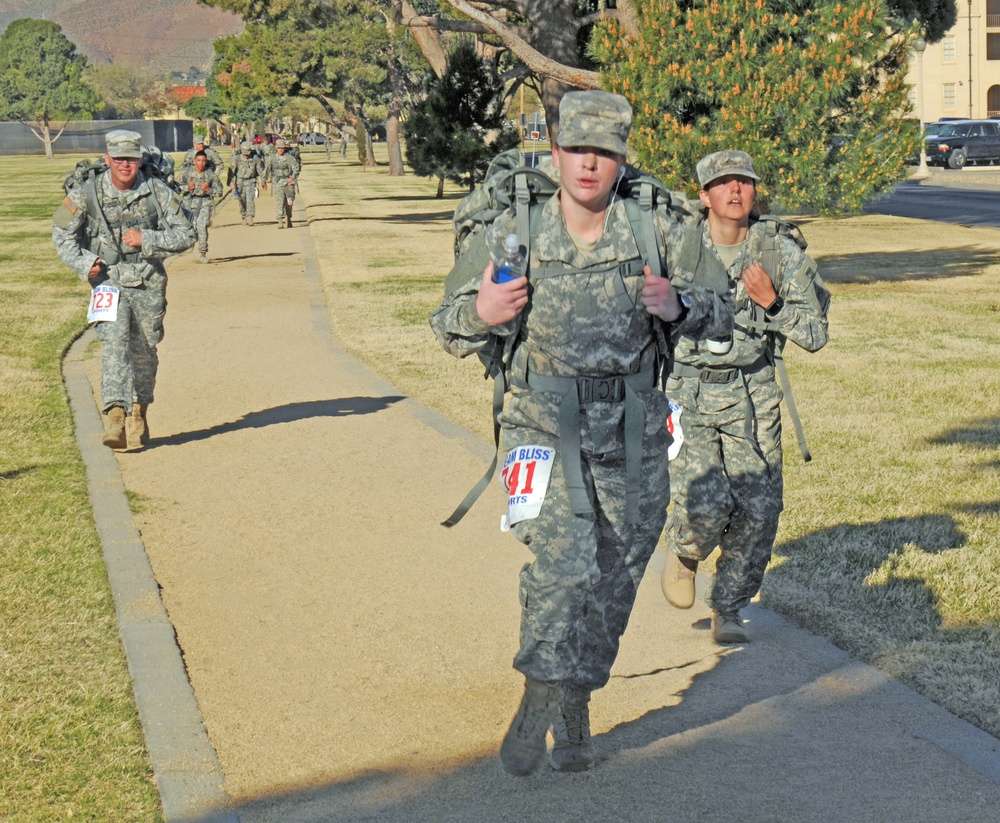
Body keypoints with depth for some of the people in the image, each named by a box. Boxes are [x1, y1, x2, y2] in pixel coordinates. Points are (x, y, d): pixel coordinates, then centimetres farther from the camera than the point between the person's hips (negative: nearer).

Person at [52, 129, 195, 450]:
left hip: (149, 283, 2)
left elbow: (186, 235, -1)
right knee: (114, 342, -20)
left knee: (144, 350, 10)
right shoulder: (86, 195, -5)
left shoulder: (158, 192, -4)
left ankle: (138, 416, 29)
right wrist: (83, 263, -7)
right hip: (108, 280, -2)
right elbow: (62, 232, 8)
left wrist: (147, 240, -14)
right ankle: (115, 415, -29)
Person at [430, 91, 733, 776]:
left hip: (633, 436, 2)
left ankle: (573, 716, 28)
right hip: (547, 428, -2)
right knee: (565, 560, -22)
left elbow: (723, 316, 6)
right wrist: (480, 313, -18)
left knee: (614, 579, 10)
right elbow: (449, 328, 6)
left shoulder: (658, 231, -2)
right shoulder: (514, 235, -3)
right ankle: (539, 702, -5)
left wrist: (677, 306, -15)